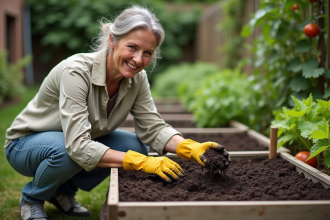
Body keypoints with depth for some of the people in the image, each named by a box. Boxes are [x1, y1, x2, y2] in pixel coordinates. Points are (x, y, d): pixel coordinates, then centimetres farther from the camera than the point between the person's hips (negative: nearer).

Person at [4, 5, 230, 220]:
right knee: (66, 152, -37)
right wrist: (142, 162, -45)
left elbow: (152, 127, -14)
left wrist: (190, 147, -33)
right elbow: (78, 147, -40)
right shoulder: (76, 71, -34)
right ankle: (31, 198, -2)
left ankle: (64, 190, 6)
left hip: (80, 143, 6)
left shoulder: (137, 78, -15)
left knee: (134, 145, -16)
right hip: (27, 142, -6)